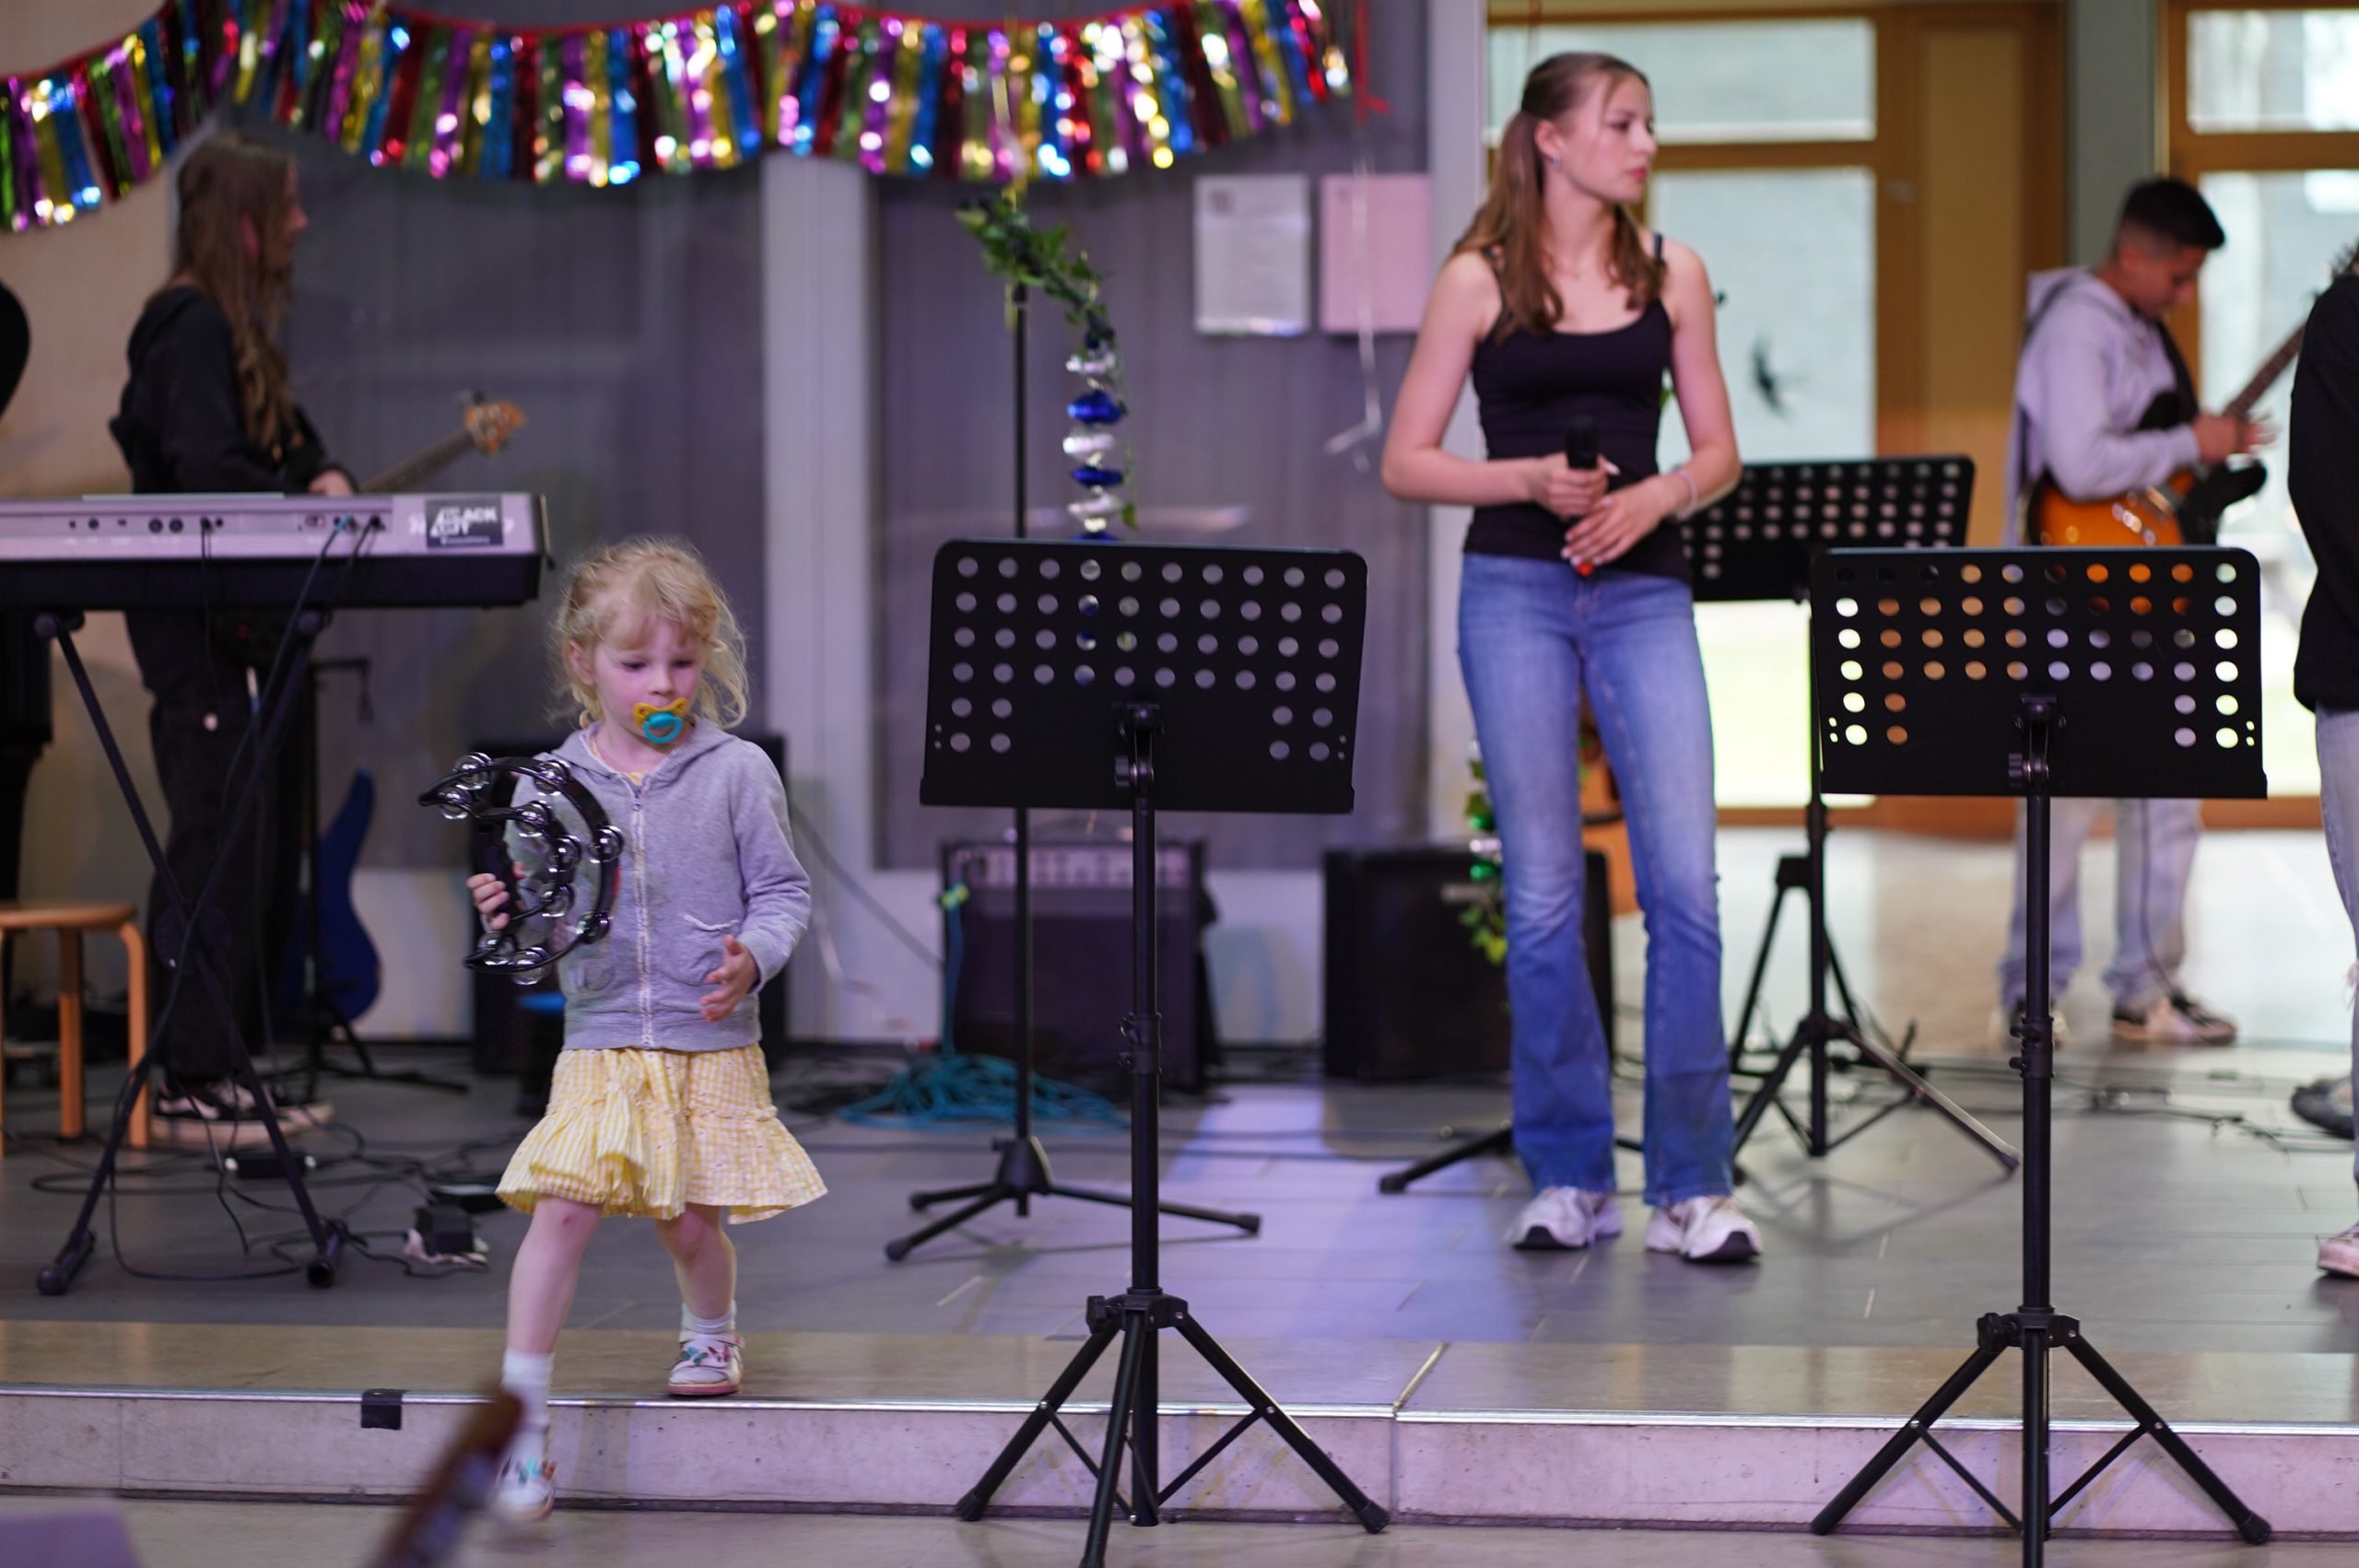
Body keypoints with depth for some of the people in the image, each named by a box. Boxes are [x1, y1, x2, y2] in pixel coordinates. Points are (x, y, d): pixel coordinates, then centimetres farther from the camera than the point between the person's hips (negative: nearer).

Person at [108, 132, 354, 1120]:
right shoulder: (191, 324, -13)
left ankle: (230, 1056, 16)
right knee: (216, 839, -10)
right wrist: (308, 507, -17)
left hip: (239, 621, 10)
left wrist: (321, 475, 2)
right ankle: (193, 1078, -8)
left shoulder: (234, 325, 18)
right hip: (196, 624, -10)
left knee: (260, 836, 11)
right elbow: (206, 467, -24)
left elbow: (284, 435, 23)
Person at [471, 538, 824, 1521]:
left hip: (713, 1046, 0)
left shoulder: (736, 773, -2)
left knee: (691, 1220, 6)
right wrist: (507, 915, -12)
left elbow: (782, 891, 2)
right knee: (562, 1206, -14)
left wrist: (752, 961, -16)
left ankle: (710, 1334, 40)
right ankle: (522, 1409, -9)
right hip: (599, 1043, 0)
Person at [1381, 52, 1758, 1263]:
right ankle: (1568, 1177, 11)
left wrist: (1659, 494, -8)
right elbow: (1406, 462, 1)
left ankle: (1691, 1186, -2)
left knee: (1683, 881, -8)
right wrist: (1533, 479, -13)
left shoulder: (1670, 275, 9)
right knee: (1542, 893, 1)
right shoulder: (1479, 280, 2)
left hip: (1644, 593, 2)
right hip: (1516, 592, -2)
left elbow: (1717, 449, 13)